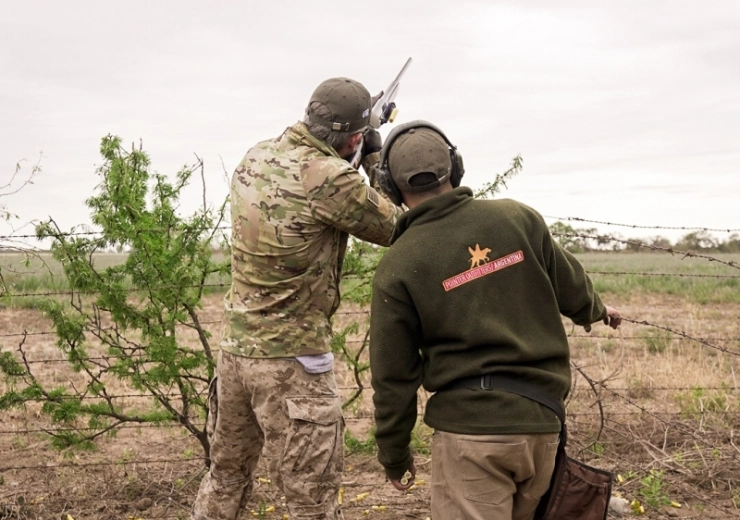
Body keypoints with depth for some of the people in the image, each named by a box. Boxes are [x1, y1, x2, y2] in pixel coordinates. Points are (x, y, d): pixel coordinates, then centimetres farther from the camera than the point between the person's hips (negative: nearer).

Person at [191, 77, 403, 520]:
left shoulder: (257, 158, 3)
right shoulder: (331, 178, -18)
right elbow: (396, 229, -4)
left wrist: (356, 164, 17)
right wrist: (377, 160, 8)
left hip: (236, 348, 8)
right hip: (292, 362, -7)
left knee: (226, 476, 23)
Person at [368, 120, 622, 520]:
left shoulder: (397, 267, -8)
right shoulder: (518, 217, -2)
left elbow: (393, 377, -3)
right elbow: (571, 289, 11)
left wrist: (394, 455, 10)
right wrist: (596, 310, 35)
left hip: (470, 428, -4)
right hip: (541, 421, 5)